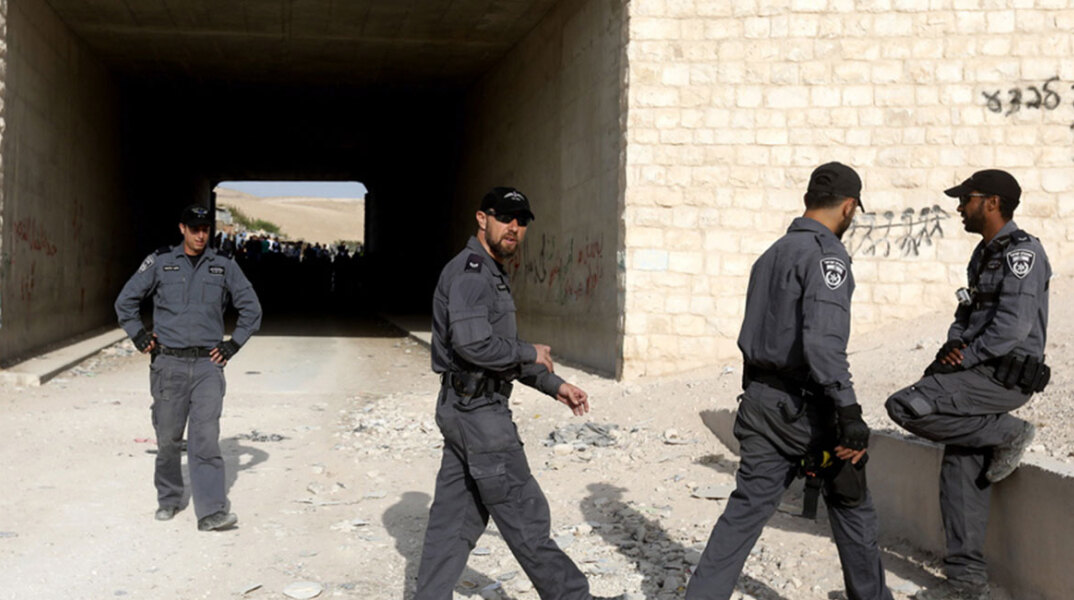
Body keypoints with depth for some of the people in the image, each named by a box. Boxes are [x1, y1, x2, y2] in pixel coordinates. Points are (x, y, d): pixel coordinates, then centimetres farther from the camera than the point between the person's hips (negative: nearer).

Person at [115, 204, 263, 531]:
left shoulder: (224, 267, 8)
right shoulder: (160, 262, 6)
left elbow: (251, 309, 14)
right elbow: (125, 301, 14)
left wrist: (233, 345, 7)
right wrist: (140, 338, 6)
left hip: (208, 364, 0)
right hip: (168, 363, 1)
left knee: (206, 437, -10)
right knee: (168, 438, 8)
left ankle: (212, 511, -15)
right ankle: (168, 500, 27)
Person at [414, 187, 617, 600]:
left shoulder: (493, 276, 18)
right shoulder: (469, 272, -15)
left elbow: (503, 351, 24)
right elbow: (475, 344, -27)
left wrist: (554, 385, 18)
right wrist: (531, 353, -13)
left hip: (464, 410, 10)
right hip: (479, 411, -10)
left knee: (454, 516, 12)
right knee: (525, 515, 1)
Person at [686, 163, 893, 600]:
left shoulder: (773, 253, 15)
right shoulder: (825, 253, -13)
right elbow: (823, 340, -25)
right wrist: (849, 412, -26)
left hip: (760, 399, 7)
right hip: (805, 405, -7)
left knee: (747, 506, 6)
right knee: (851, 504, 11)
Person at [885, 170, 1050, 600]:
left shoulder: (1021, 251, -11)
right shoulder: (985, 254, 18)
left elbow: (1014, 324, -21)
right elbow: (967, 314, 20)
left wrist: (965, 357, -15)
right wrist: (954, 345, -1)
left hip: (1003, 376, -9)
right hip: (982, 374, 9)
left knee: (906, 408, -22)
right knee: (960, 475, 5)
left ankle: (1009, 435, -7)